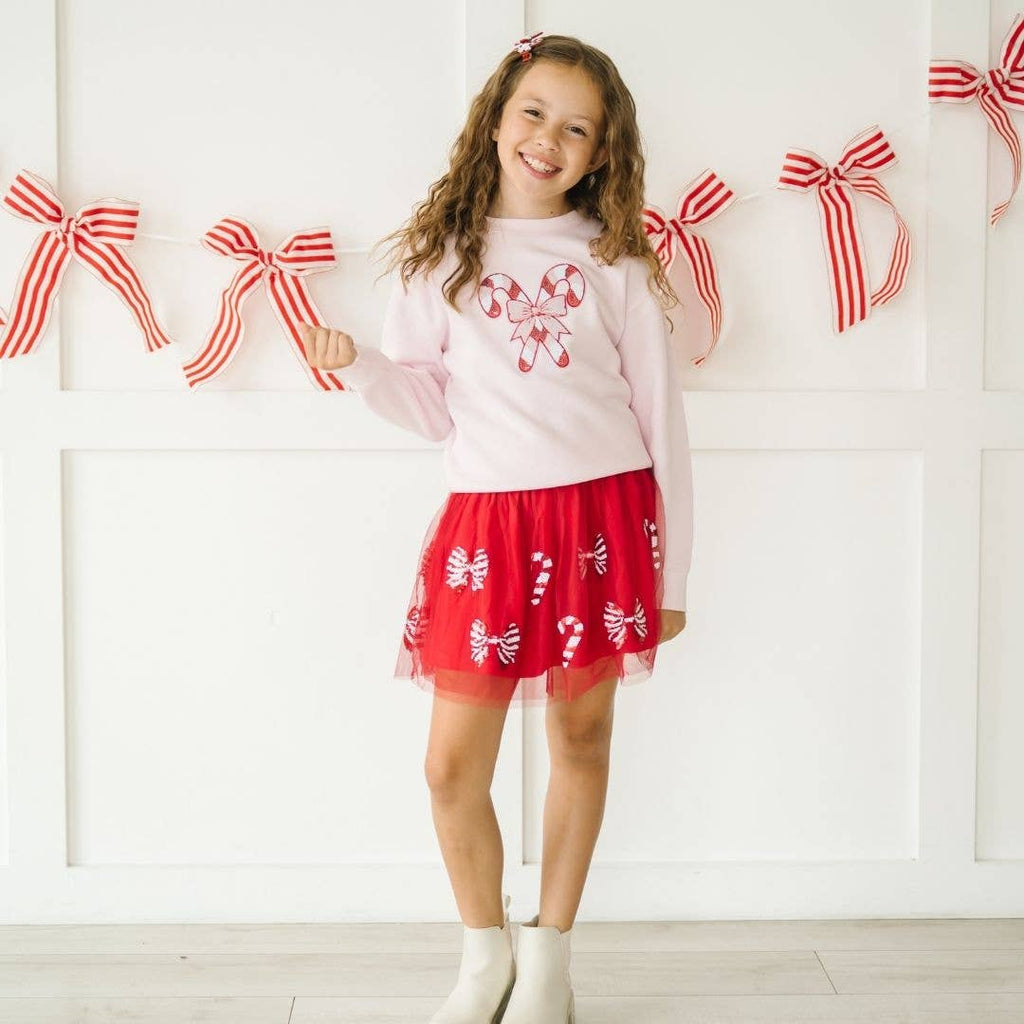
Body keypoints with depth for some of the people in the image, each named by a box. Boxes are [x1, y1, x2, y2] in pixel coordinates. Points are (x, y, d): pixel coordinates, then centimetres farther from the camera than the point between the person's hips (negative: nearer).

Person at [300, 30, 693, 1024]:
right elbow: (431, 403, 7)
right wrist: (356, 365, -13)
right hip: (487, 523, 1)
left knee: (580, 739, 8)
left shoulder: (613, 261, 4)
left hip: (602, 520, 0)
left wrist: (671, 572, 3)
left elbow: (660, 417, 5)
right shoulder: (445, 254, 6)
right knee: (453, 765, 1)